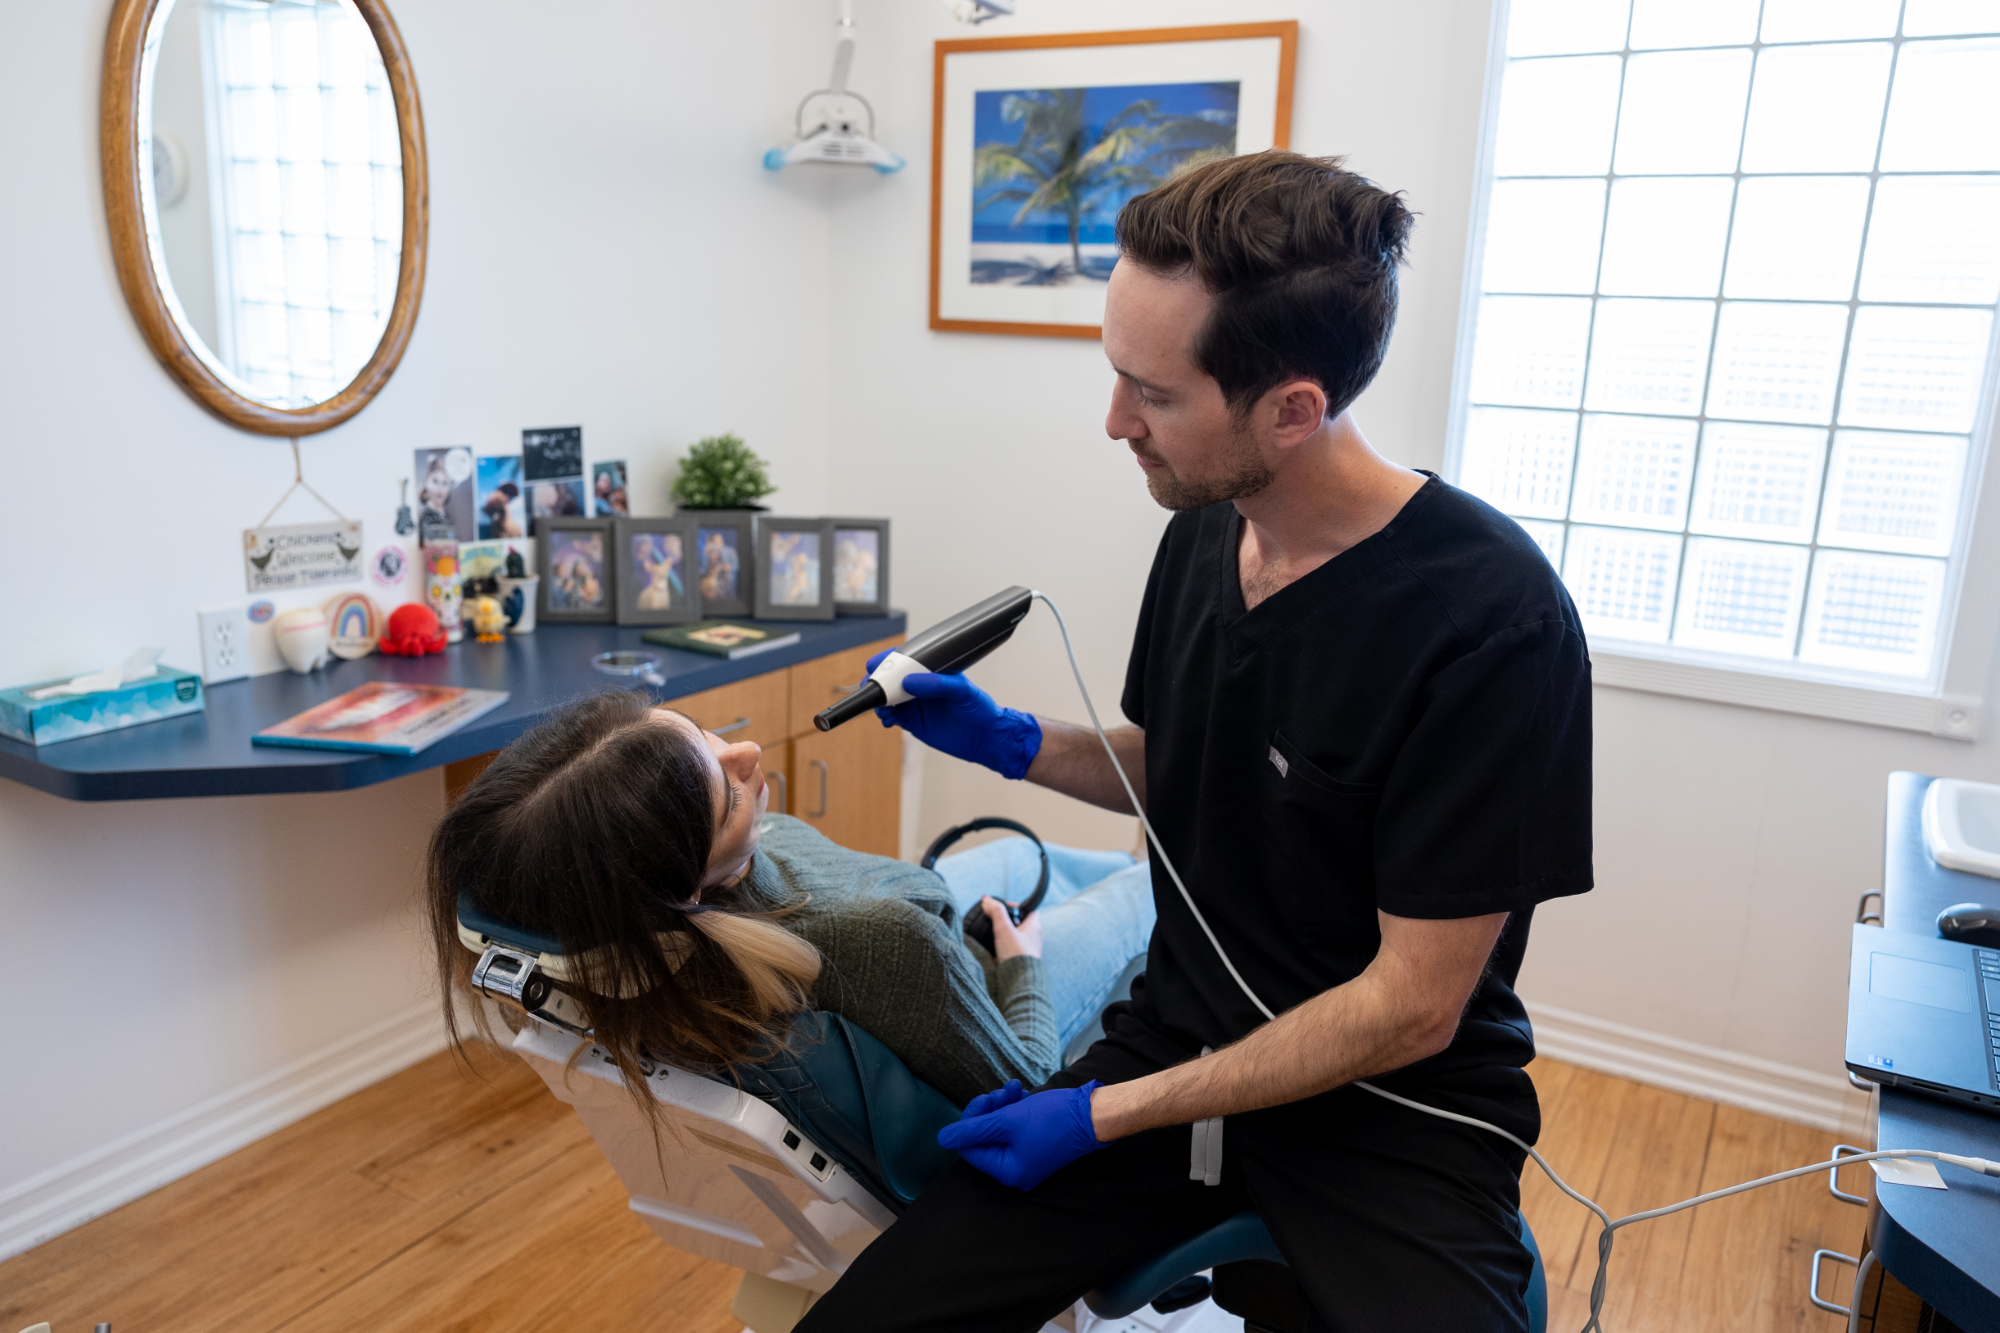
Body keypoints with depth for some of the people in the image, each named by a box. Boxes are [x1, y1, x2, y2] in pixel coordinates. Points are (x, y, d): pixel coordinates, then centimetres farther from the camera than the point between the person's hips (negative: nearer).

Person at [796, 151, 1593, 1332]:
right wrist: (1008, 740, 0)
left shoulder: (1492, 622, -22)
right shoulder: (1202, 535, -1)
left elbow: (1409, 1009, -17)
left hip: (1398, 1104, -4)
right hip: (1182, 1042, 4)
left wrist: (1104, 1117, -14)